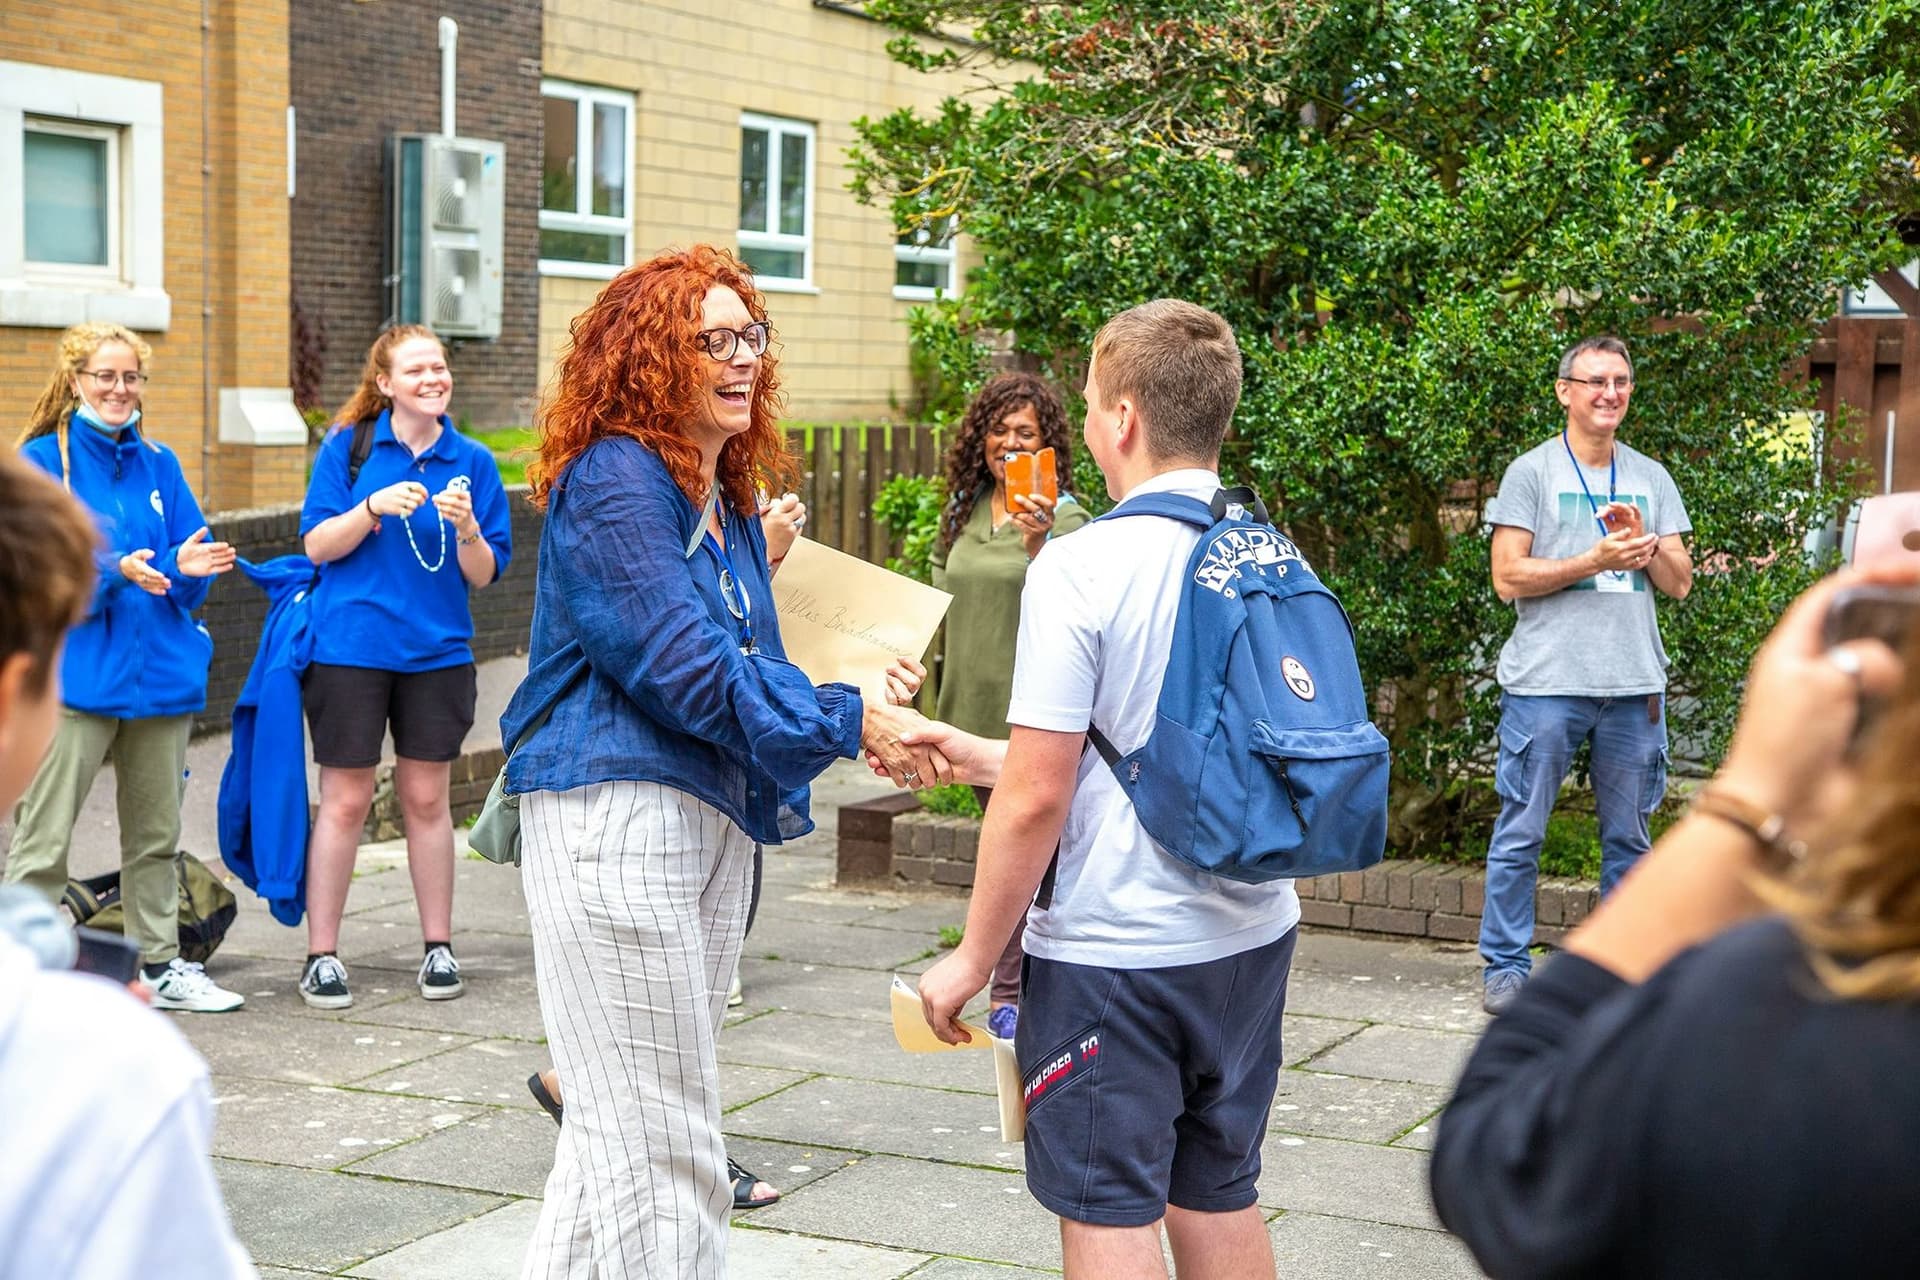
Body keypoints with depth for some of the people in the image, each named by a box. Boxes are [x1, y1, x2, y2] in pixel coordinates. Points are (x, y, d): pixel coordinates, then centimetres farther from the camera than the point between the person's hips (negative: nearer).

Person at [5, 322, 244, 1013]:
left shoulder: (158, 464, 13)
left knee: (155, 833, 14)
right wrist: (114, 571, -25)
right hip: (76, 668, -5)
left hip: (160, 669, 5)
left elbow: (188, 571, 10)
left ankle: (160, 964, 25)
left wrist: (187, 567, -13)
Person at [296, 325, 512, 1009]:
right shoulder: (348, 447, 0)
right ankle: (322, 955, 9)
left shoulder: (472, 461, 4)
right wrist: (374, 506, -19)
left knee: (427, 798, 8)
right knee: (346, 800, 1)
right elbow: (316, 545, -4)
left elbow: (484, 575, 3)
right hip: (350, 646, -2)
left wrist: (467, 528, -17)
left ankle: (438, 947, 18)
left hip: (437, 652, 2)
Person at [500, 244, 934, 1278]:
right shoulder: (613, 480, -11)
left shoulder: (727, 495, 18)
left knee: (631, 1116, 14)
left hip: (713, 814, 9)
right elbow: (685, 662, -18)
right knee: (657, 1134, -7)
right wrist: (848, 723, -13)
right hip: (615, 806, -9)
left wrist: (861, 710, 1)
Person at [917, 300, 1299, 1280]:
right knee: (1218, 1196, 19)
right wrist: (978, 755, 21)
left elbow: (1038, 796, -18)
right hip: (1250, 937, 7)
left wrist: (974, 957, -5)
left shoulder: (1081, 567, -17)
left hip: (1113, 944, -6)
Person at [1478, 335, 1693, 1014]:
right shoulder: (1531, 472, 1)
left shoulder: (1651, 478, 13)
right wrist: (1597, 560, -13)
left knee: (1628, 837, 9)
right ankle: (1505, 964, 8)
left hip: (1635, 685, 4)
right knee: (1521, 833, -1)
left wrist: (1644, 540, -8)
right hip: (1546, 682, -4)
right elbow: (1509, 578, -6)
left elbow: (1679, 583, 11)